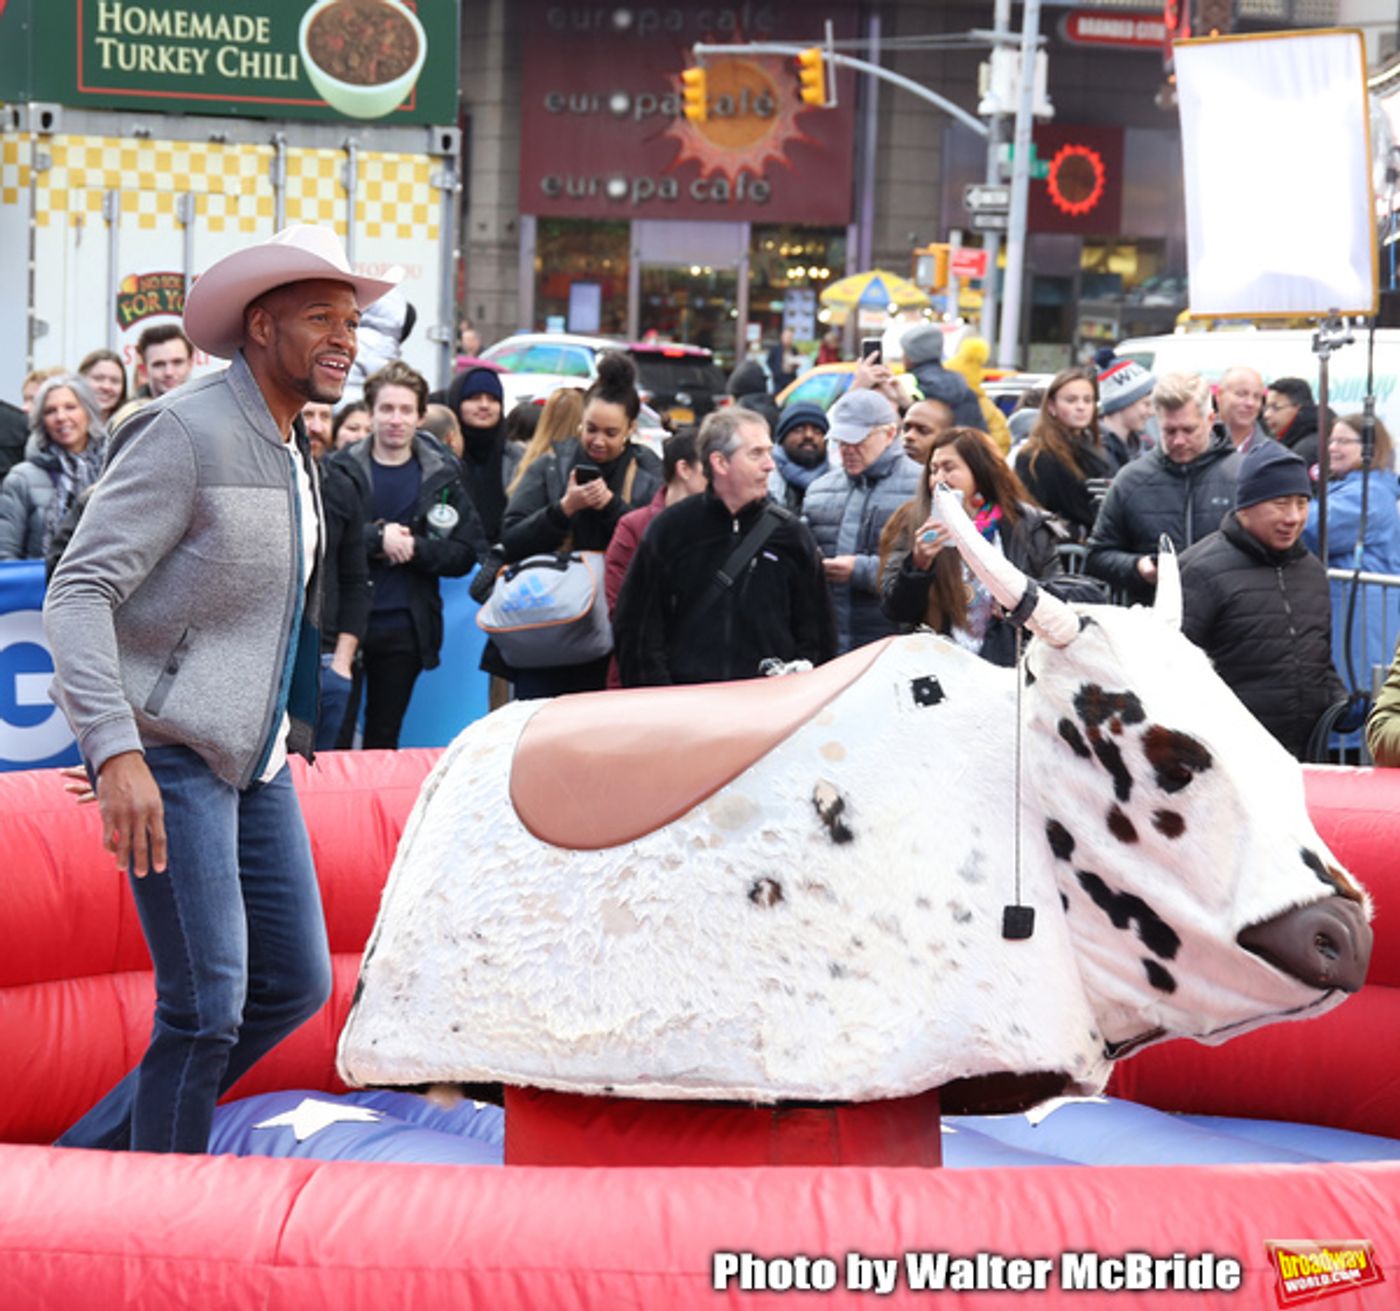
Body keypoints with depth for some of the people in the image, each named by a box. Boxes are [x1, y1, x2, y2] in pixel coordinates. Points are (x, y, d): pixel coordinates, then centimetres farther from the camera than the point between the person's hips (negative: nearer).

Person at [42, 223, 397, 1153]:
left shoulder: (294, 451, 13)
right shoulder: (186, 433, -13)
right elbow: (78, 592, -19)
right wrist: (117, 752, -29)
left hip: (256, 757, 9)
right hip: (170, 756, -9)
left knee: (296, 985, 9)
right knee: (206, 1007, -9)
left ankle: (99, 1151, 21)